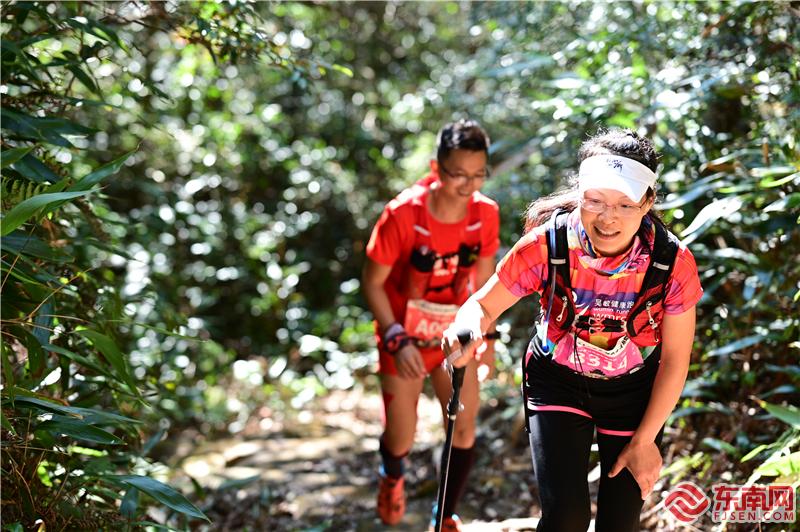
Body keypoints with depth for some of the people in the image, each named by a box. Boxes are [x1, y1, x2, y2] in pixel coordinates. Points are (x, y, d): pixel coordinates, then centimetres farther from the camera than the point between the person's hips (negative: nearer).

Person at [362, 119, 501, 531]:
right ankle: (391, 478, 45)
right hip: (404, 340, -3)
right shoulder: (403, 215, -26)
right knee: (401, 440, 7)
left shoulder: (486, 213, -13)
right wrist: (398, 340, -25)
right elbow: (372, 283, -16)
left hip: (455, 336, 3)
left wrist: (486, 334, 9)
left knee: (464, 429, 2)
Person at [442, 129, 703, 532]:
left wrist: (644, 440, -6)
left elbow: (674, 359, -10)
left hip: (635, 389, 1)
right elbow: (484, 305, -13)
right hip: (558, 381, -1)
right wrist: (467, 330, -37)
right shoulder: (546, 245, -26)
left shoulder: (673, 262, -24)